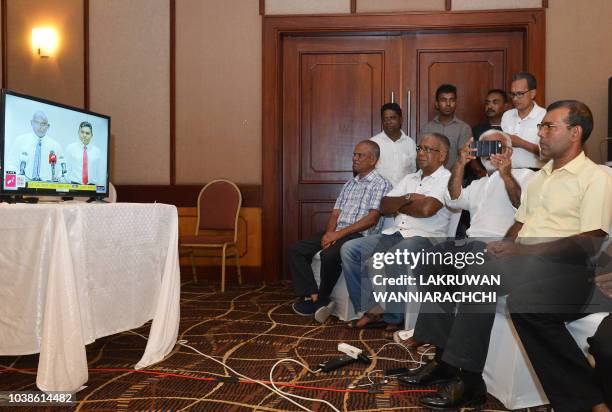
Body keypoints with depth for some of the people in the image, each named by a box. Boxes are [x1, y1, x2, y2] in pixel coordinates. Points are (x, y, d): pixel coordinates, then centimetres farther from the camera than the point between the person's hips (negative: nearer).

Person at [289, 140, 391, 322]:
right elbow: (336, 213, 16)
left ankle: (321, 300, -12)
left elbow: (372, 219, -13)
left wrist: (339, 233, -17)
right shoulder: (349, 184, 21)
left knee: (329, 255, -35)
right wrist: (329, 232, -7)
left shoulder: (380, 184, -3)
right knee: (296, 250, -8)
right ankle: (312, 296, -14)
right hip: (337, 233, 8)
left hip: (359, 235, -8)